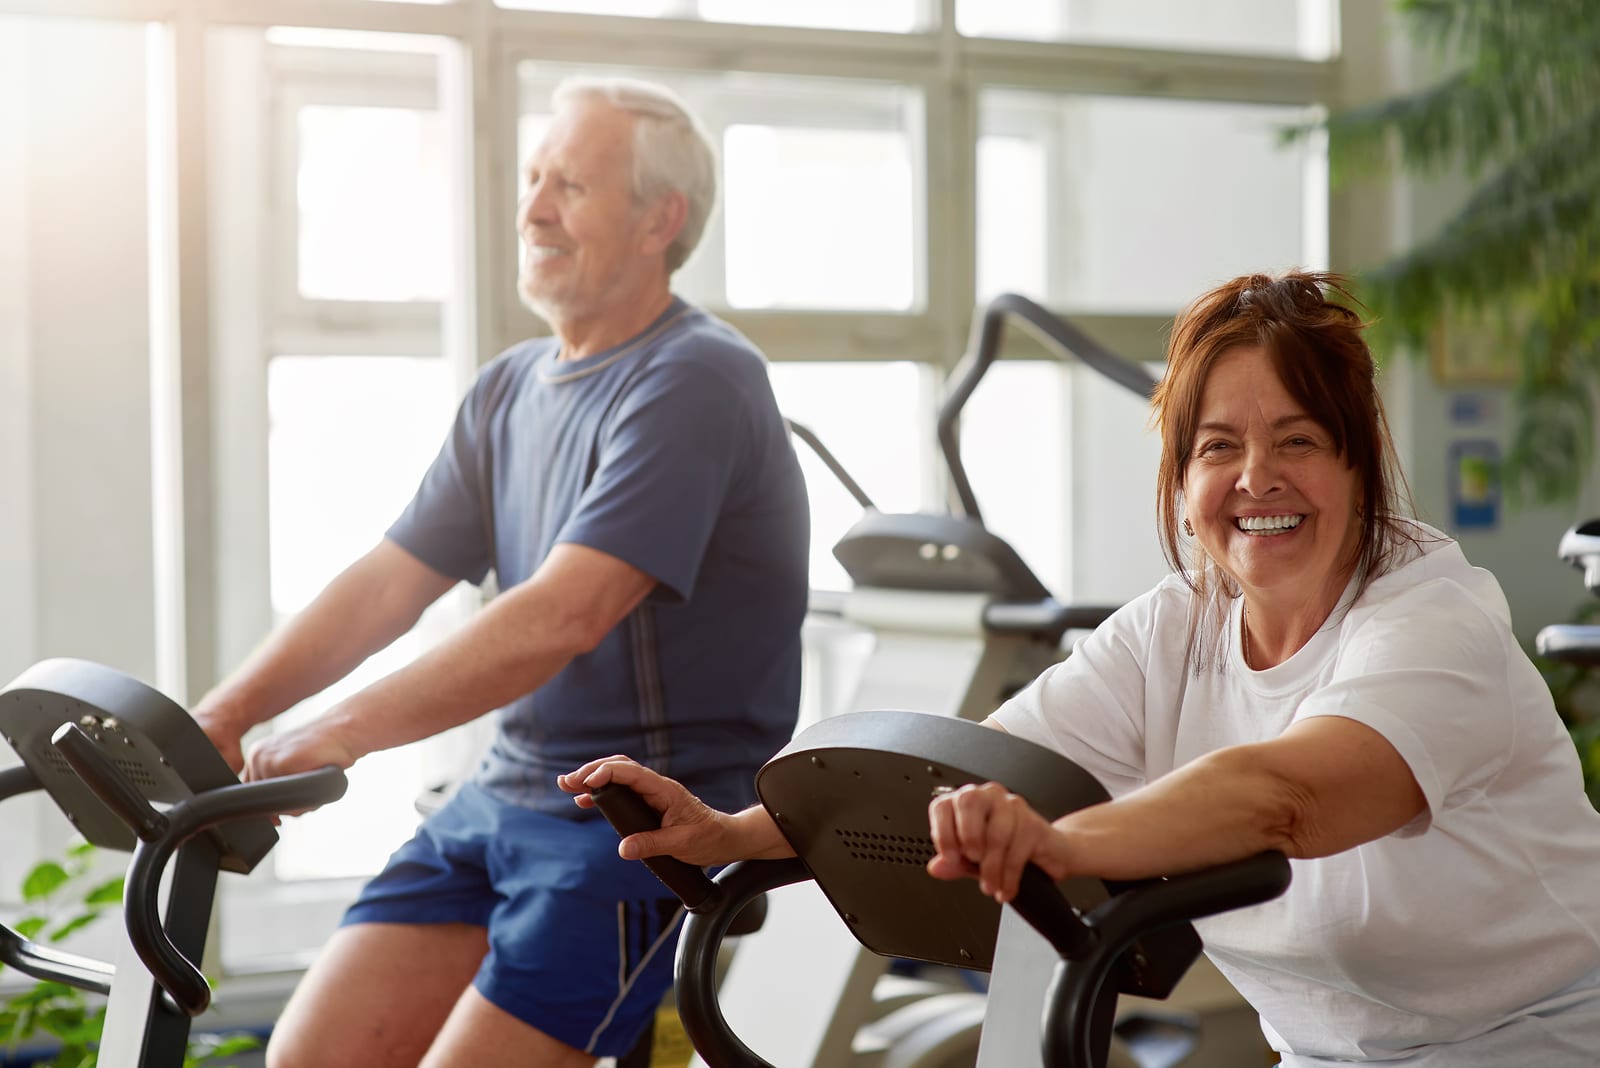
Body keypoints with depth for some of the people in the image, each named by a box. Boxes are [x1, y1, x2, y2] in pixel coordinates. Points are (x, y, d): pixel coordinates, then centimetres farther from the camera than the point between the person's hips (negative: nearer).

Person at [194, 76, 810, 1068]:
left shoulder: (697, 381, -14)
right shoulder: (509, 391, 14)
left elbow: (564, 616, -24)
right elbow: (387, 583, 11)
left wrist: (347, 732, -27)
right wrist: (222, 716, -2)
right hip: (508, 792, 8)